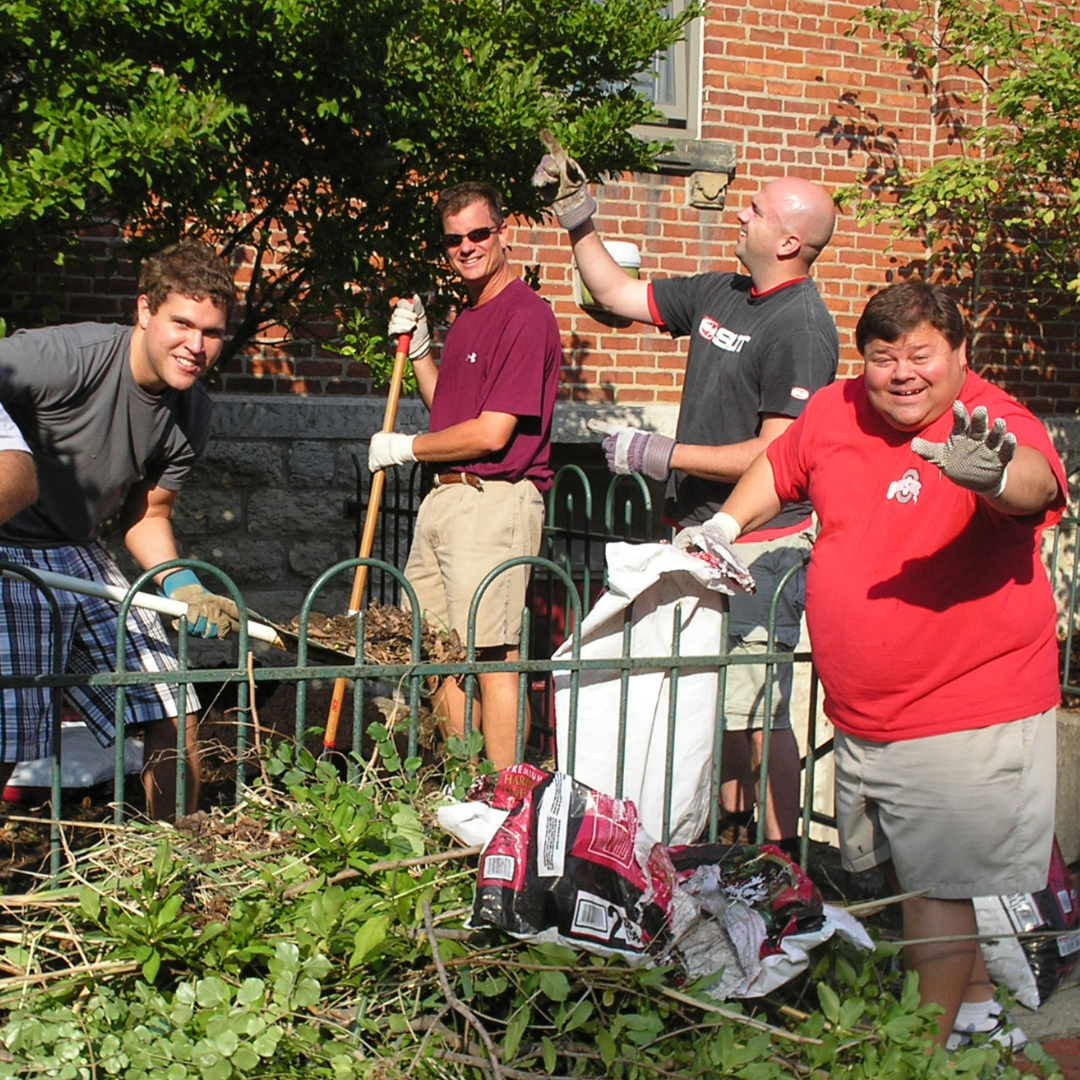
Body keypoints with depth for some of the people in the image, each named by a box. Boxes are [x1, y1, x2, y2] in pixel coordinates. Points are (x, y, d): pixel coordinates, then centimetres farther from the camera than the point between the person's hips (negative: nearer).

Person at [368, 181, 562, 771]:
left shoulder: (526, 314, -13)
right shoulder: (466, 318, 18)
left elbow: (492, 433, -17)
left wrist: (406, 448, -4)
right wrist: (418, 348, 13)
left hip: (495, 499, -10)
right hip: (445, 498, 10)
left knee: (494, 659, -7)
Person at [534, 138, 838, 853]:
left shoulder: (803, 328, -16)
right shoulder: (719, 295, 9)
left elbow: (772, 457, -21)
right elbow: (617, 293, 22)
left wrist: (658, 455, -19)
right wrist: (578, 218, 13)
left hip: (760, 547, -9)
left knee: (756, 709, -6)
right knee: (717, 700, 16)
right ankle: (732, 839, 29)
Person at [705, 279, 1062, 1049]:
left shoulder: (996, 426, -19)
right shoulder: (835, 410, 0)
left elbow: (1034, 482, -42)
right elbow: (780, 468, 21)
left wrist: (991, 476, -63)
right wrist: (724, 524, 11)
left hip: (967, 721, -7)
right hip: (860, 717, 8)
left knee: (939, 885, -5)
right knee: (905, 871, 22)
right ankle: (976, 1011, 42)